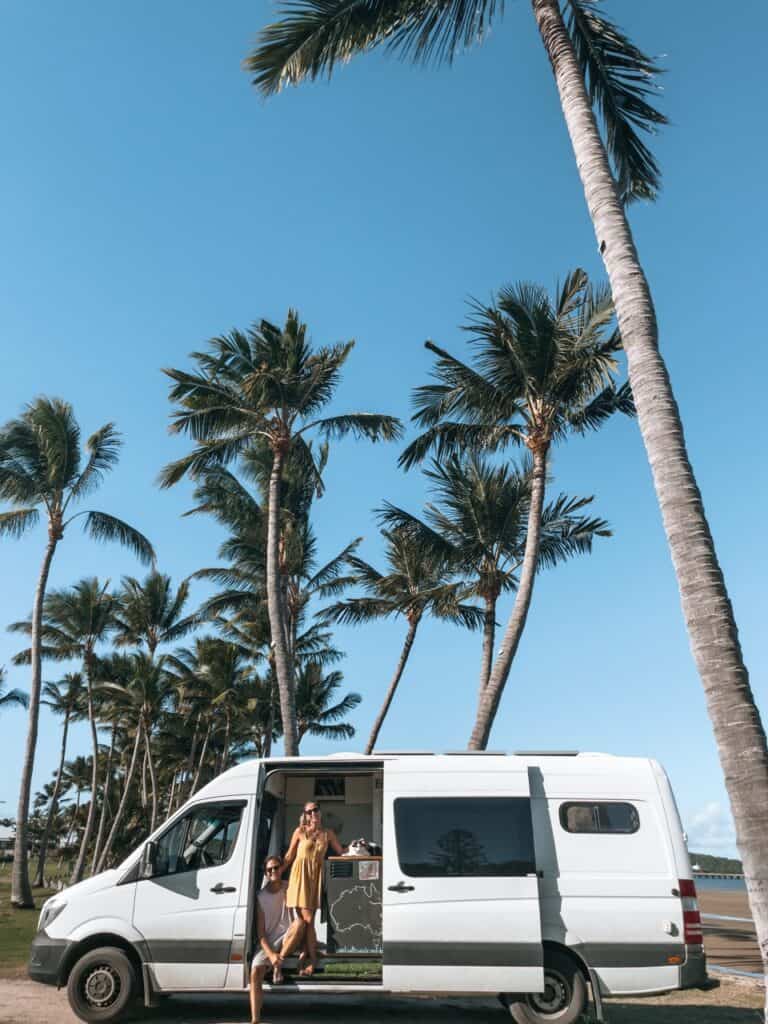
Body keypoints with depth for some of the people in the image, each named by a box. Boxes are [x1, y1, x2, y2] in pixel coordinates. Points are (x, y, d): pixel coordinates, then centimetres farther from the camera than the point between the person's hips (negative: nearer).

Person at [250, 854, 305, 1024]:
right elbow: (261, 932, -5)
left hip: (287, 939, -1)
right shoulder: (260, 897, -2)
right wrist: (271, 954, -20)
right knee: (255, 974, -24)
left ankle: (279, 966, -17)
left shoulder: (290, 888, -2)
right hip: (268, 943, 1)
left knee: (299, 921, -31)